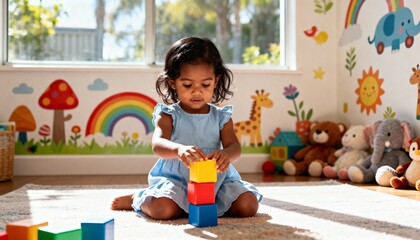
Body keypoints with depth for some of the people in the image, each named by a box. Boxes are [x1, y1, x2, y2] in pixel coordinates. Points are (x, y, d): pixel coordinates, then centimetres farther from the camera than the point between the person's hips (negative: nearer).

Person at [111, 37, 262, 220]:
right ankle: (137, 199, 8)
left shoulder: (221, 117, 6)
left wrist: (227, 154, -33)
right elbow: (158, 144, -21)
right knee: (162, 209, -30)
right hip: (175, 179, -3)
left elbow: (234, 146, -6)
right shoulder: (168, 115, -3)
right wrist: (179, 149, -45)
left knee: (248, 205, -15)